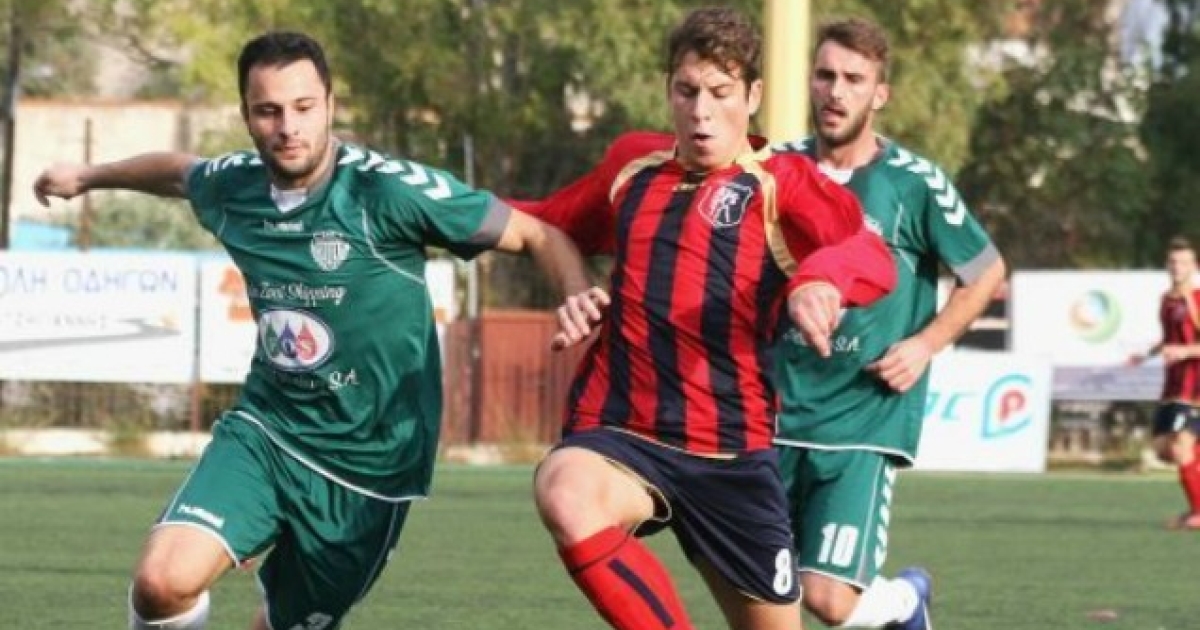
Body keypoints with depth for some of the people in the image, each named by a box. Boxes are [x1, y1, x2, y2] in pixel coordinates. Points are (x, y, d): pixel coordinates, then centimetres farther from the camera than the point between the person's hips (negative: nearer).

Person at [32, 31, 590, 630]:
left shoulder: (388, 189, -17)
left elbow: (538, 236, -11)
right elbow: (177, 170, 25)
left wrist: (579, 300, -30)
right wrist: (88, 176, 41)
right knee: (164, 579, -23)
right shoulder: (232, 186, -1)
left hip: (369, 465, -3)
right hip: (264, 432, 3)